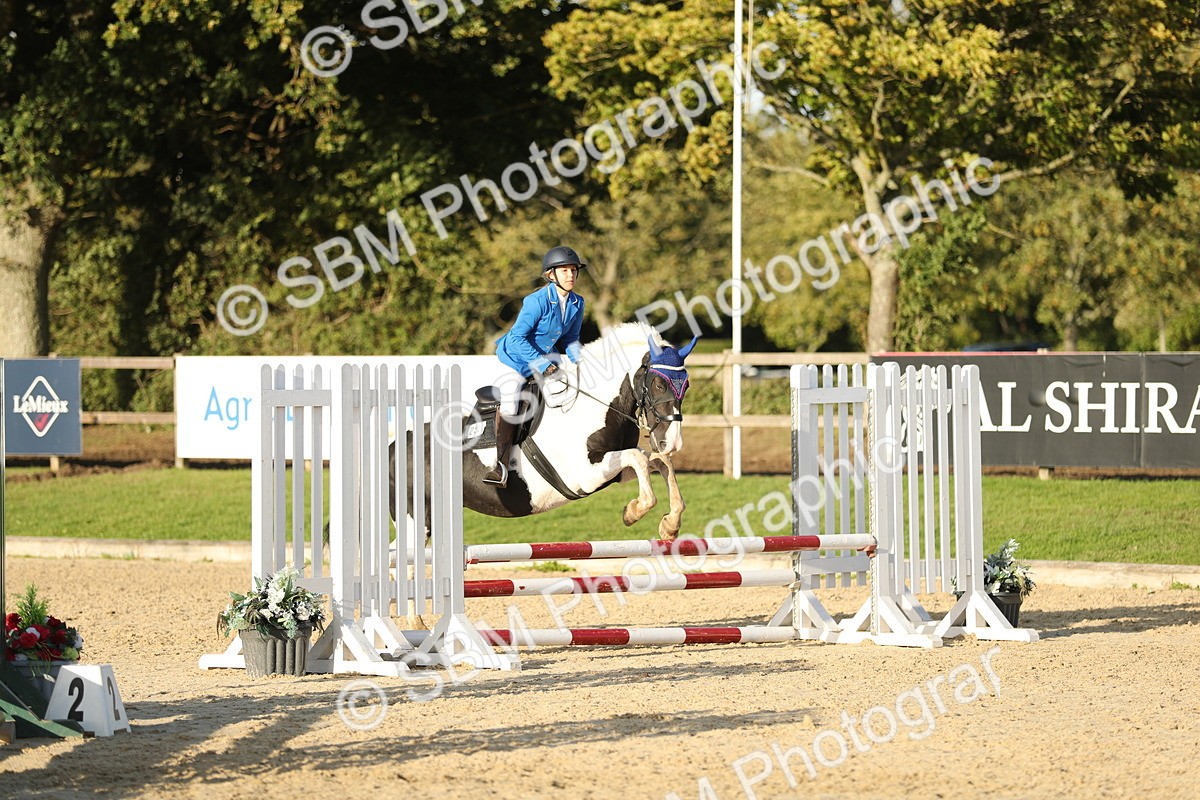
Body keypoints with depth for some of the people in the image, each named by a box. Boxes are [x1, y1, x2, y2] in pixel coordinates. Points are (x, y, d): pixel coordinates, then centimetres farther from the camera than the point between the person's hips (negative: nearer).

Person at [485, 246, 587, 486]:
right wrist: (542, 364, -27)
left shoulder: (576, 303, -2)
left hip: (548, 358, 7)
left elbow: (571, 340, 10)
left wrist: (579, 358, -10)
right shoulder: (537, 301, -23)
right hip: (518, 357, -7)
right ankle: (501, 467, -30)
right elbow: (517, 337, -25)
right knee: (510, 395, -27)